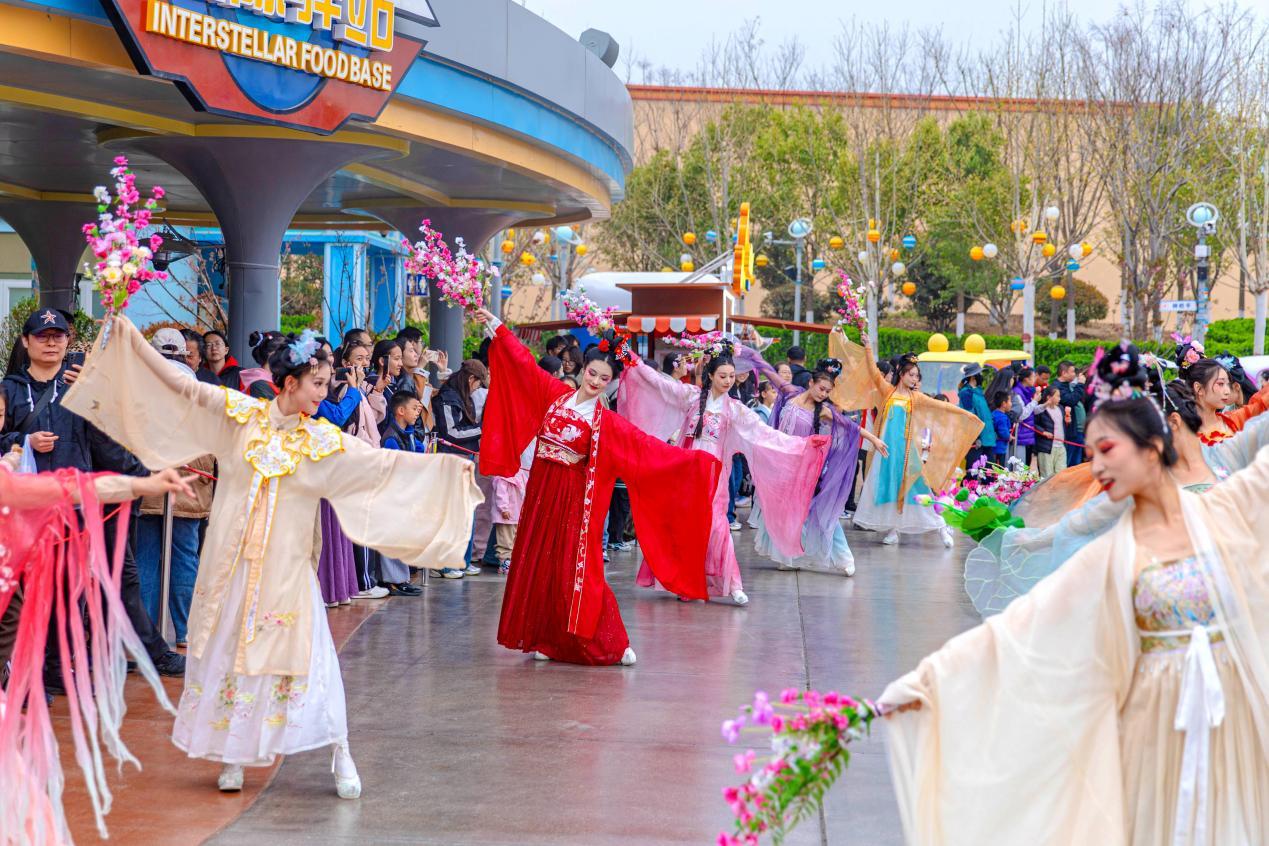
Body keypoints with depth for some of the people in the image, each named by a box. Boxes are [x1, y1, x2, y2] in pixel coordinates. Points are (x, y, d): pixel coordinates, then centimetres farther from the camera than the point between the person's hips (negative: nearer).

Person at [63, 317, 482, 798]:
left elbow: (382, 464, -2)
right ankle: (232, 756, 16)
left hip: (285, 567, -1)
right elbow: (181, 385, 4)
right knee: (226, 650, 6)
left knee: (306, 655, -6)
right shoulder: (240, 415, 0)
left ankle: (340, 753, -1)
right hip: (231, 561, 1)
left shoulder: (323, 441, 1)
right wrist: (130, 339, 4)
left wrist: (443, 467, -8)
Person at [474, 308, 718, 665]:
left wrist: (690, 460, -15)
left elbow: (647, 446, -8)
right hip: (542, 491, 4)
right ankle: (544, 639, 16)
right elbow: (524, 362, 10)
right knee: (537, 563, 6)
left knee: (575, 569, -8)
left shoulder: (607, 422, -4)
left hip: (573, 498, -4)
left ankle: (608, 644, 0)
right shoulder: (555, 395, 5)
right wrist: (496, 325, 13)